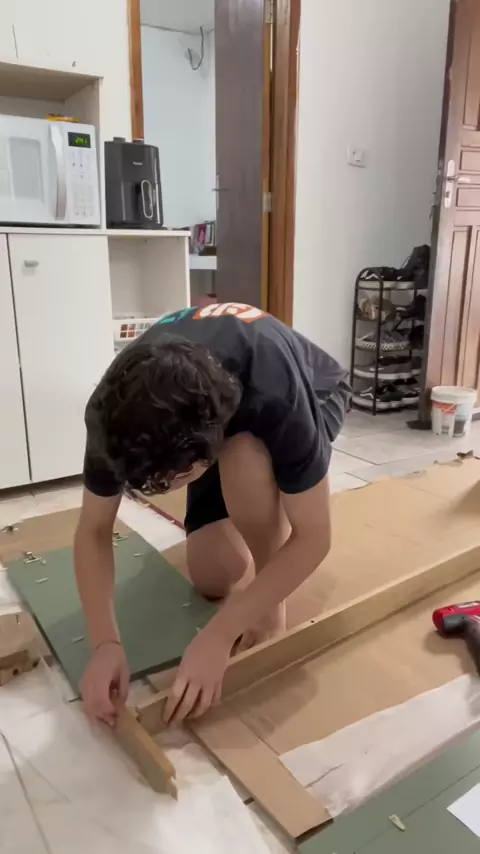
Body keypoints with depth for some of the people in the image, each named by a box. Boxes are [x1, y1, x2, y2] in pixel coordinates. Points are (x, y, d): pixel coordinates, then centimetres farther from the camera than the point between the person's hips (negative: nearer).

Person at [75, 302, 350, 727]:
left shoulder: (278, 397, -44)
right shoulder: (114, 411, -32)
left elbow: (313, 537, -35)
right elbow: (94, 531, -20)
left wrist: (218, 636, -38)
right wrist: (106, 643, -31)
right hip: (220, 422, 3)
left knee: (244, 463, -38)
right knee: (213, 577, -6)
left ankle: (271, 599, -11)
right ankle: (259, 523, 27)